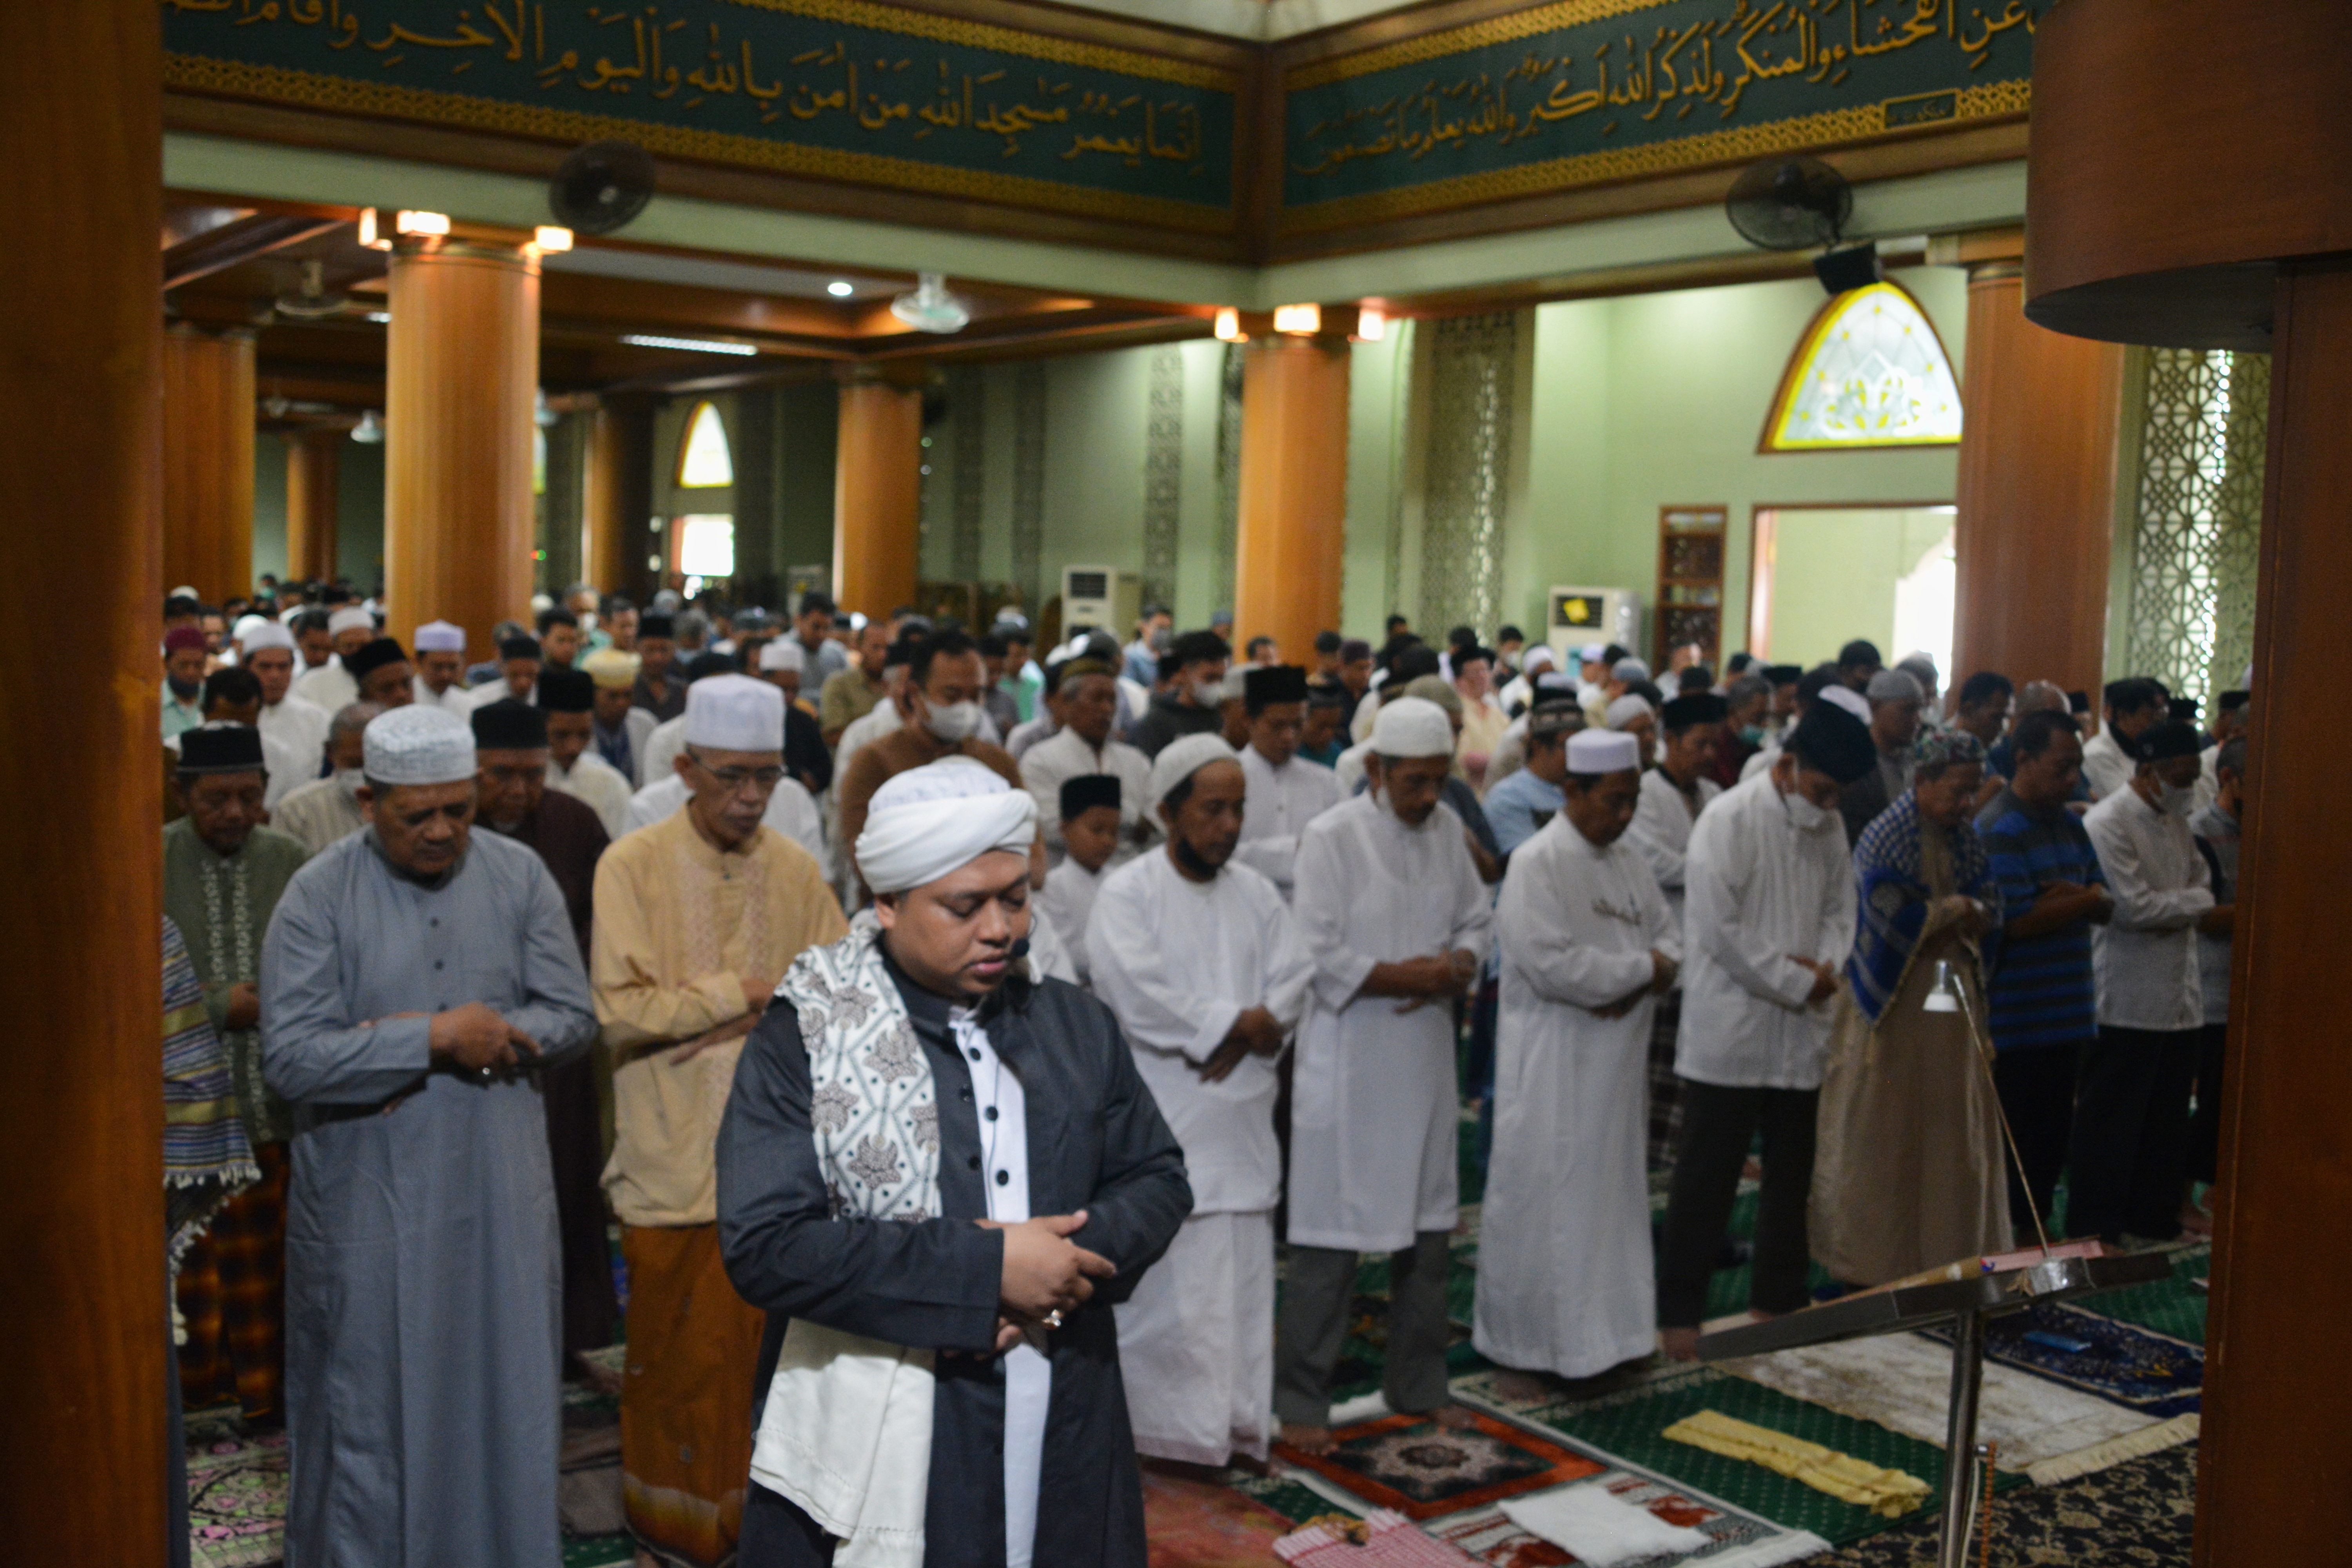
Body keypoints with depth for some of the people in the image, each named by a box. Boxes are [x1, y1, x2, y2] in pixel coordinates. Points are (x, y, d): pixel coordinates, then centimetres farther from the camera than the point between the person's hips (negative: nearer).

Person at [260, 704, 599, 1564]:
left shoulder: (520, 876, -1)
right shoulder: (320, 894, -8)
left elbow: (572, 1018, -5)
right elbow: (290, 1057, -16)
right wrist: (436, 1037, -23)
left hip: (499, 1191, 2)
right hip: (368, 1196, -2)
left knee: (505, 1392, 12)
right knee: (370, 1405, 10)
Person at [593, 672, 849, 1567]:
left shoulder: (796, 872, 4)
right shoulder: (633, 866, -7)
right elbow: (620, 1010, -15)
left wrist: (754, 1017, -11)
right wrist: (741, 992, -12)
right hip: (674, 1156, -3)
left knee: (767, 1341, 8)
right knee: (681, 1349, 8)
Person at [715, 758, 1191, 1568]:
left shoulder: (1078, 1027, 8)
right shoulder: (801, 1042, -7)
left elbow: (1158, 1180, 9)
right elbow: (767, 1245, -17)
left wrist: (1072, 1259, -12)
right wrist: (986, 1269, -18)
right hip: (874, 1463, -4)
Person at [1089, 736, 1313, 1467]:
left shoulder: (1256, 893, 13)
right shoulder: (1128, 894, -6)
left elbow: (1294, 976, 5)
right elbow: (1140, 996, -16)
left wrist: (1248, 1033, -13)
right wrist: (1240, 1021, -12)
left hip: (1241, 1113, 6)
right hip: (1164, 1121, -6)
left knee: (1244, 1271, 10)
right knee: (1167, 1282, -5)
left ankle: (1238, 1419, 20)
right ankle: (1172, 1423, 6)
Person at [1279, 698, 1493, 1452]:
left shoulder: (1447, 830, 6)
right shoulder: (1332, 838, -12)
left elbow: (1476, 919, 14)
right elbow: (1316, 956, -15)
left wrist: (1453, 968, -7)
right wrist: (1405, 975, -15)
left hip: (1425, 1056, 6)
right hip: (1348, 1059, -6)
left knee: (1427, 1227, 15)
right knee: (1330, 1236, -1)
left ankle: (1418, 1385, 30)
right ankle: (1301, 1400, 11)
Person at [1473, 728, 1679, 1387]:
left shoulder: (1630, 865, 11)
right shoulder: (1537, 865, -13)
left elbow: (1670, 938, 12)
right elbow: (1550, 964, -23)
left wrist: (1635, 985, -10)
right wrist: (1642, 968, -12)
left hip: (1617, 1059, 7)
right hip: (1552, 1065, -7)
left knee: (1612, 1194, 12)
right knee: (1547, 1198, 0)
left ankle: (1605, 1331, 23)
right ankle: (1535, 1338, 11)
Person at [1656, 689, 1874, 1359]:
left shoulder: (1828, 824, 8)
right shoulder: (1730, 820, -15)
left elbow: (1840, 905, 15)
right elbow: (1721, 931, -19)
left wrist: (1827, 966, -5)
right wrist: (1799, 981, -13)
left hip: (1799, 1036, 7)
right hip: (1729, 1036, -7)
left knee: (1791, 1177, 16)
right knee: (1705, 1182, 0)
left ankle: (1780, 1299, 30)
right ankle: (1679, 1311, 10)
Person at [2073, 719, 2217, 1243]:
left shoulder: (2176, 822, 13)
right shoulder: (2108, 823, -14)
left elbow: (2201, 881, 15)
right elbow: (2132, 906, -19)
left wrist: (2182, 914, -6)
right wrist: (2198, 905, -8)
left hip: (2177, 995, 8)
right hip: (2127, 999, -8)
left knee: (2168, 1118, 14)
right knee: (2110, 1122, 1)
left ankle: (2154, 1217, 27)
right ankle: (2093, 1231, 10)